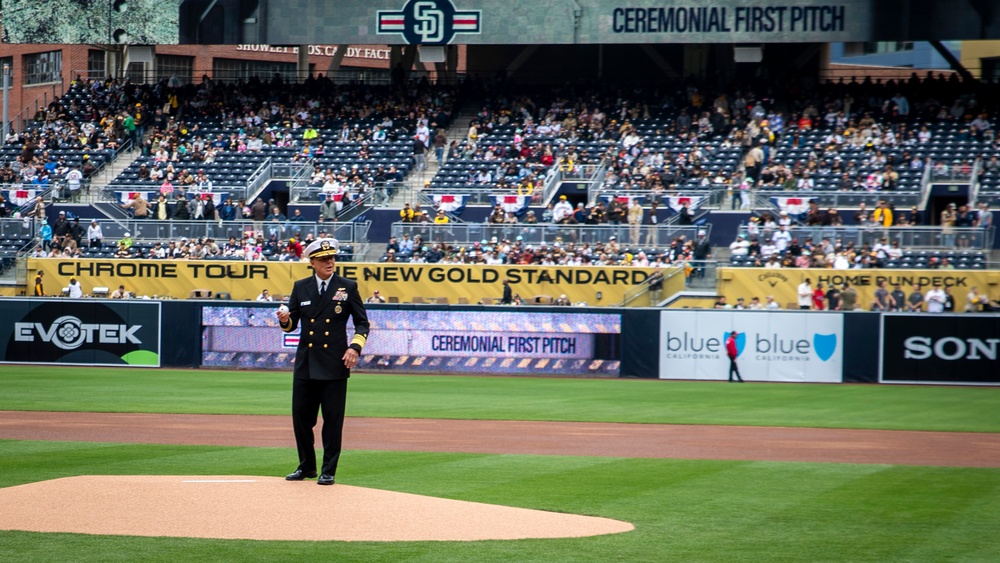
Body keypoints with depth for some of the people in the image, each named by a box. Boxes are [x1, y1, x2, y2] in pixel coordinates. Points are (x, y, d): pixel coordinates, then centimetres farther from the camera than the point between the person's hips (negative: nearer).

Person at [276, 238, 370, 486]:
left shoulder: (348, 287, 2)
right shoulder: (300, 288, 9)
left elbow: (362, 322, 4)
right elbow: (291, 324, 10)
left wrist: (355, 347, -11)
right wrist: (284, 320, -14)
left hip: (334, 365, -3)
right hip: (305, 364, 3)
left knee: (333, 419, -1)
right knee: (301, 417, 6)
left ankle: (329, 471, 6)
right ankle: (306, 466, 21)